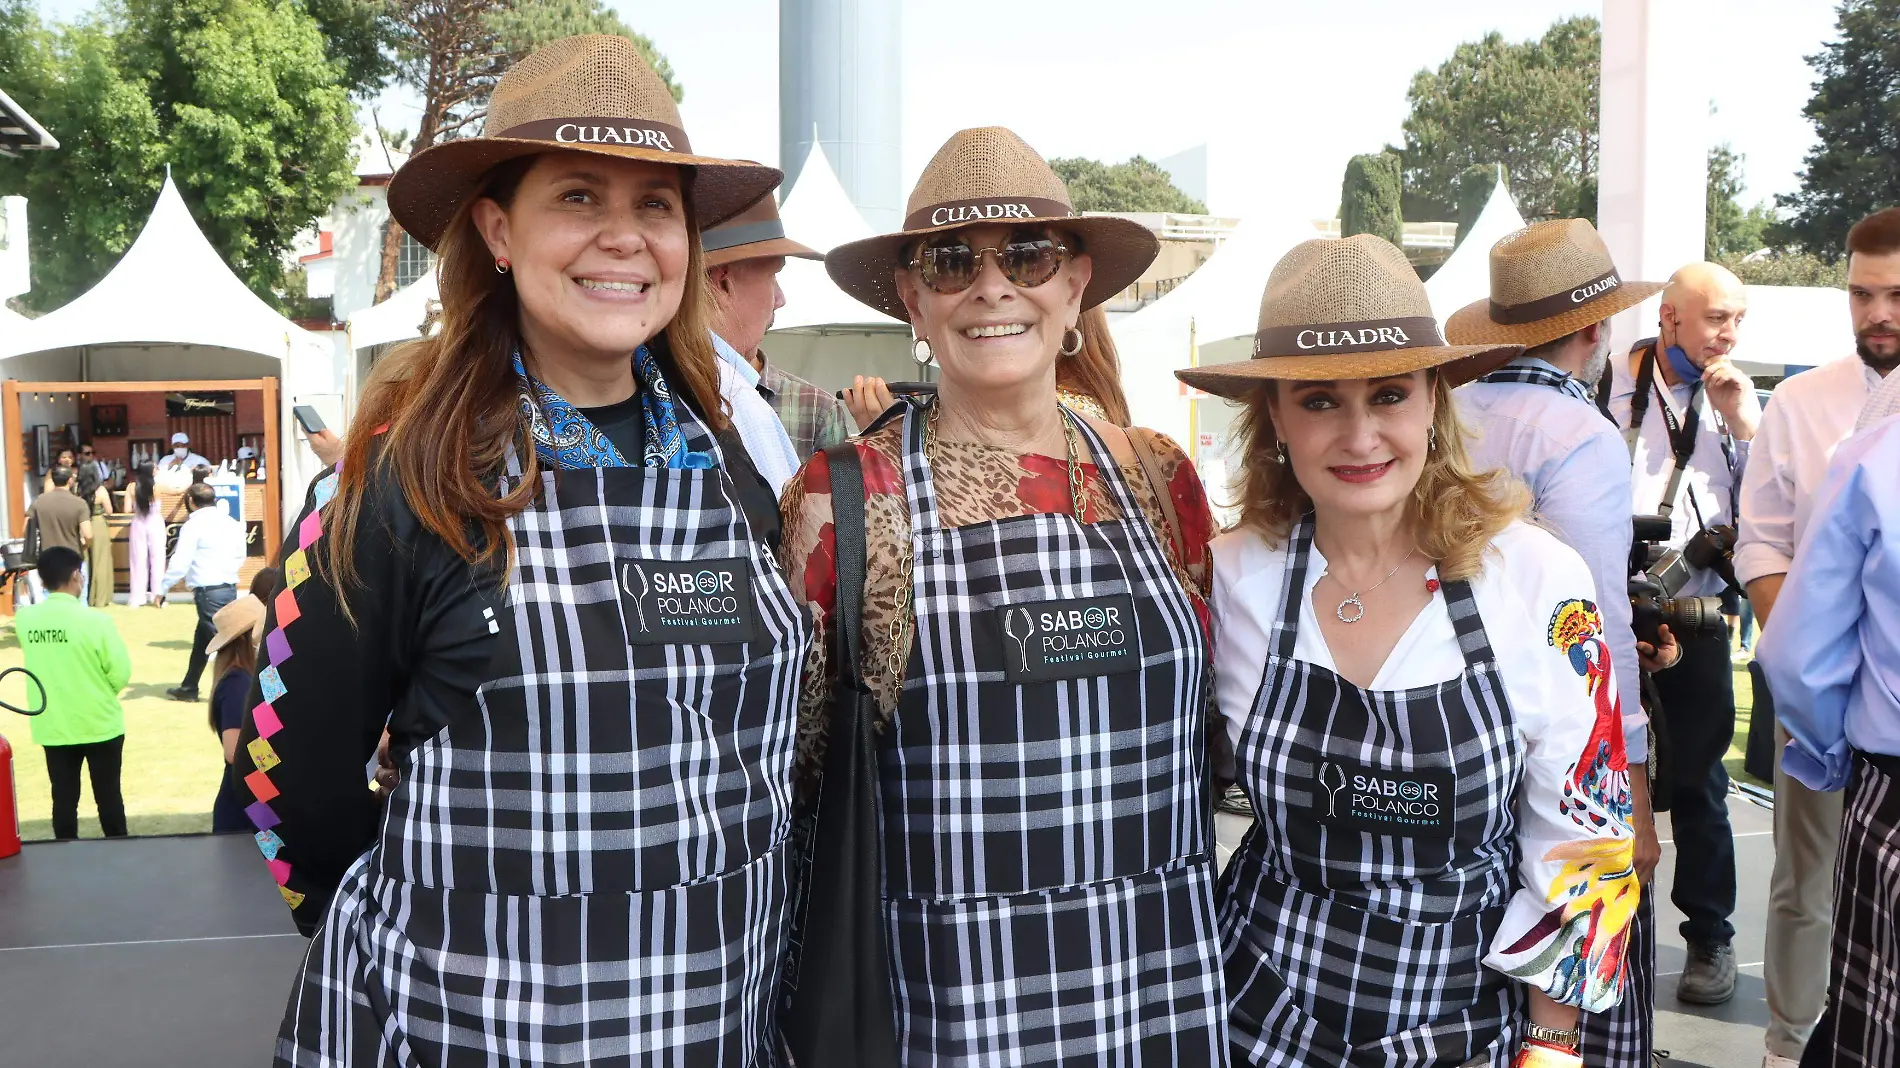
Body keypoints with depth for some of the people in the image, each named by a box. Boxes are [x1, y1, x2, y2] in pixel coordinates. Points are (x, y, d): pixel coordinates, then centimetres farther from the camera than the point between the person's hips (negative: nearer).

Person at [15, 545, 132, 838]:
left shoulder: (24, 618, -6)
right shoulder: (95, 619, -19)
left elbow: (38, 656, 10)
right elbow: (121, 672, -13)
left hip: (52, 727, 3)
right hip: (100, 725, -3)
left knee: (63, 797, 13)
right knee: (108, 794, 11)